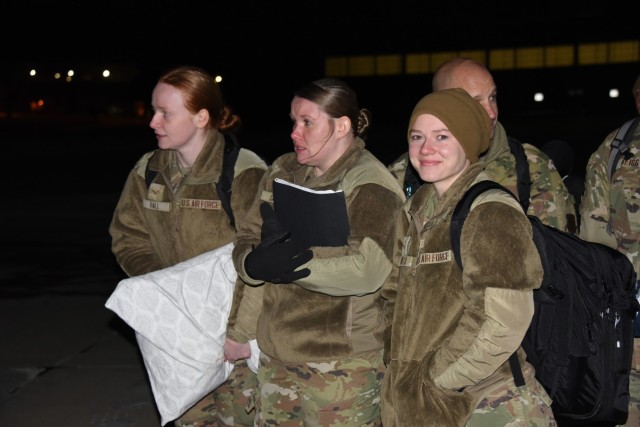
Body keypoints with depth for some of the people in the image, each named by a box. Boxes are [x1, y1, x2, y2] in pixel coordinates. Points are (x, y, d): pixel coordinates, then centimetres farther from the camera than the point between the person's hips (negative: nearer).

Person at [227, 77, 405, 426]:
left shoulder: (368, 184, -12)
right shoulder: (282, 172, 9)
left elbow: (367, 270, -25)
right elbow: (244, 242, 6)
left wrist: (286, 258, -22)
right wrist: (255, 263, -18)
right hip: (275, 354, 7)